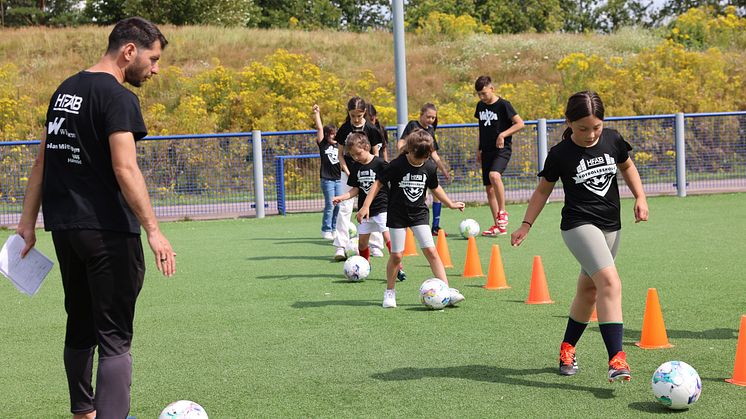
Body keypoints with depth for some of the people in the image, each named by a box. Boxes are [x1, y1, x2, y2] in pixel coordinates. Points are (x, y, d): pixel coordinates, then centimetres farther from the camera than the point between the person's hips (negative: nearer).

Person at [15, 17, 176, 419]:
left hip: (63, 228, 8)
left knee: (80, 326, 21)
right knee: (114, 336, -7)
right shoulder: (118, 98, -12)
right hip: (107, 231, -8)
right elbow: (125, 169, -21)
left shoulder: (64, 91, 14)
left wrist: (29, 221, 18)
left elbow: (42, 161, 16)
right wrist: (153, 231, -22)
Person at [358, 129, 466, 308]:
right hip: (397, 214, -2)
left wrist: (451, 204, 21)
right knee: (396, 256, -1)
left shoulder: (429, 167, -3)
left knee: (431, 251, -8)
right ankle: (389, 292, 18)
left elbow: (434, 188, 15)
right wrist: (366, 206, -14)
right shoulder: (397, 165, -15)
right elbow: (379, 183, -9)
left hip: (419, 213, 2)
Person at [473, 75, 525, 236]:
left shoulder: (503, 105, -9)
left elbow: (520, 123, -11)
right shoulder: (480, 105, 11)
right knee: (489, 188, 5)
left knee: (494, 175, -33)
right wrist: (479, 148, 19)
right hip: (487, 151, 7)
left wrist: (503, 134, -19)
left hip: (502, 149, -7)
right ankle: (498, 226, 11)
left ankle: (502, 212, -19)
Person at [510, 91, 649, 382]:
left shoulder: (612, 140, -1)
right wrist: (526, 225, 1)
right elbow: (544, 189, 3)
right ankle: (617, 359, -29)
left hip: (610, 226, 6)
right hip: (578, 225, -6)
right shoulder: (560, 154, -10)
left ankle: (567, 349, 33)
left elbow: (627, 167, 18)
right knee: (610, 282, -24)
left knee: (589, 290, 14)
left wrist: (640, 197, 5)